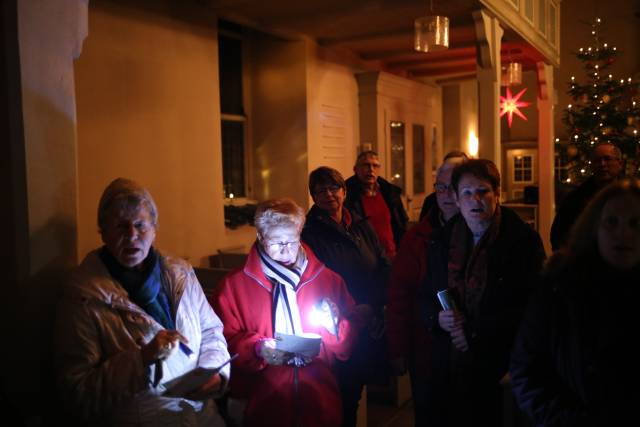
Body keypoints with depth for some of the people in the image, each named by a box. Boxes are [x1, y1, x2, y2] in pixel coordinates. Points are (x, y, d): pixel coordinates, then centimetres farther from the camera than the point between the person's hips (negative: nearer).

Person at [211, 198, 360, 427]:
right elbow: (224, 340, -5)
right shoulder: (234, 284, -2)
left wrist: (334, 325, -12)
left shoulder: (328, 279, 5)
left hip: (319, 398, 3)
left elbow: (351, 334, 9)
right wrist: (257, 350, -21)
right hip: (260, 400, -2)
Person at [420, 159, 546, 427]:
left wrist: (476, 333, -15)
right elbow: (425, 297, 14)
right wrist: (437, 317, -8)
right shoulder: (441, 241, 9)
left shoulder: (524, 240, -6)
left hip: (500, 368, -3)